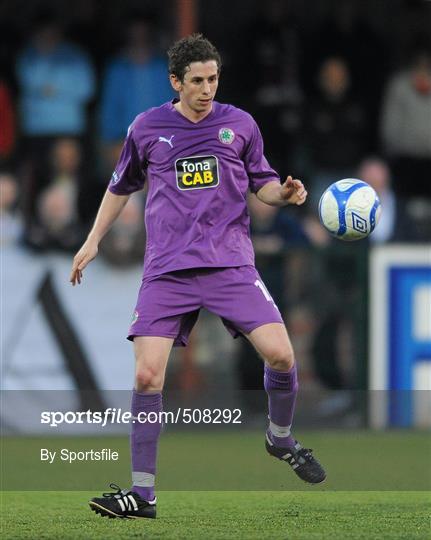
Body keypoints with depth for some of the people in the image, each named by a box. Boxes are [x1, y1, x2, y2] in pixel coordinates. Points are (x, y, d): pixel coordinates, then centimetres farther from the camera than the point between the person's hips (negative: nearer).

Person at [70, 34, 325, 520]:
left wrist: (283, 193, -6)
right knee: (147, 375, -11)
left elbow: (260, 184, 16)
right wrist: (93, 240, 20)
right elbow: (122, 186, 22)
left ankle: (280, 438, 17)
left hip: (230, 262, 0)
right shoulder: (147, 128, 6)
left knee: (280, 354, -15)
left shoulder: (240, 125, 6)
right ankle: (142, 494, -2)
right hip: (167, 270, 0)